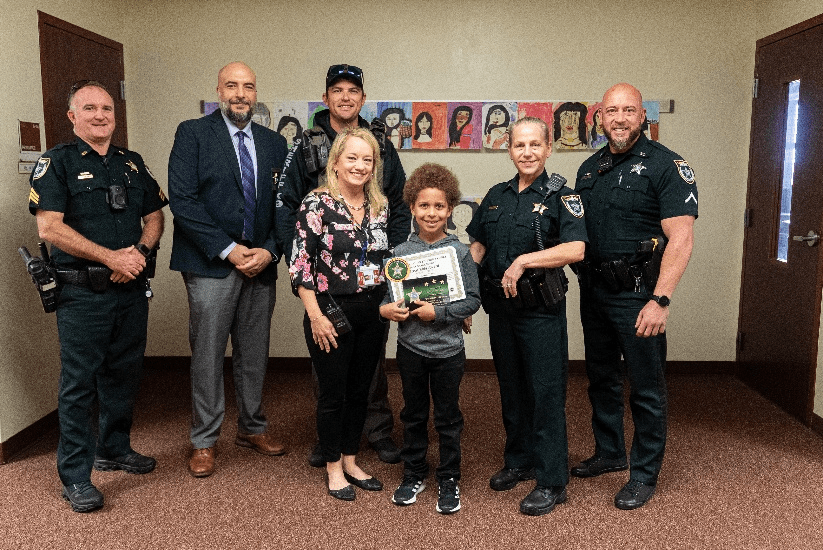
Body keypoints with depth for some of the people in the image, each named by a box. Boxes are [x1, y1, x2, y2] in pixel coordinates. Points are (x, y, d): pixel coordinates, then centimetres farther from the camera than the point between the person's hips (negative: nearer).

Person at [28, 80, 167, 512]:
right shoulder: (56, 163, -3)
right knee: (79, 383, 1)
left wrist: (140, 251, -7)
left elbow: (154, 217, 15)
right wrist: (111, 257, -17)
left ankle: (114, 449, 33)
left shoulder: (132, 164, 13)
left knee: (124, 374, 15)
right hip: (83, 294, -5)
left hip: (131, 289, 5)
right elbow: (50, 227, -13)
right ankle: (75, 477, 12)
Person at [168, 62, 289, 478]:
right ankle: (203, 441, 18)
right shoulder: (193, 133, -1)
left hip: (261, 265, 4)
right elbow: (183, 200, -10)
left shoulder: (274, 143, 12)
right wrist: (228, 250, -14)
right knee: (207, 355, 3)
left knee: (254, 354, 13)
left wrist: (269, 251, -6)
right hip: (211, 265, -4)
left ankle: (252, 429, 30)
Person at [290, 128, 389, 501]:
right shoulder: (317, 204, -11)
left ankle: (350, 461, 33)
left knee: (360, 390, 15)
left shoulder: (380, 206, 6)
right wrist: (315, 316, -15)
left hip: (372, 315, 5)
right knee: (333, 393, 7)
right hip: (331, 315, -5)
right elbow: (300, 263, -13)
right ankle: (333, 468, 26)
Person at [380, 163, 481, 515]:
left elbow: (472, 300, -7)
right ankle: (414, 475, 33)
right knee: (413, 415, 16)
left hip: (448, 349, -2)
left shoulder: (460, 252, -6)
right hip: (410, 347, 2)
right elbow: (388, 294, 6)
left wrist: (438, 313, -18)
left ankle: (449, 480, 27)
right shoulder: (401, 252, -1)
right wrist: (385, 309, -15)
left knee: (448, 418, 11)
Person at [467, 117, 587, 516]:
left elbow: (575, 249, -20)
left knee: (545, 392, 0)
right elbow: (477, 247, 16)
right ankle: (518, 461, 33)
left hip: (540, 309, -5)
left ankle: (551, 482, 11)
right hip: (500, 308, 6)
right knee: (511, 389, 16)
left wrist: (523, 261, -22)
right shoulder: (497, 196, 11)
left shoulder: (560, 195, -6)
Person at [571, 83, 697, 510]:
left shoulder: (667, 165, -9)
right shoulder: (590, 167, 12)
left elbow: (680, 239, -16)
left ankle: (645, 473, 19)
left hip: (637, 294, -6)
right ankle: (609, 453, 36)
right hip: (593, 290, 7)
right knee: (601, 378, 18)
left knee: (646, 387, 4)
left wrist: (660, 300, -23)